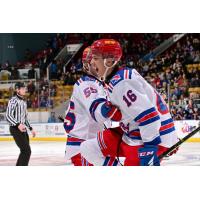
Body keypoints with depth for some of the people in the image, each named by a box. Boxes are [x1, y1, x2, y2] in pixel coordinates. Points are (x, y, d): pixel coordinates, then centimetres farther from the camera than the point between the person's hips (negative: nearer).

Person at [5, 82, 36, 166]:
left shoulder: (23, 101, 16)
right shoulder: (13, 100, -12)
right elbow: (8, 116, -20)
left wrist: (30, 128, 22)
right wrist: (18, 125, -32)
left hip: (23, 129, 9)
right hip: (15, 129, -9)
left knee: (25, 151, 12)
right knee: (27, 151, -15)